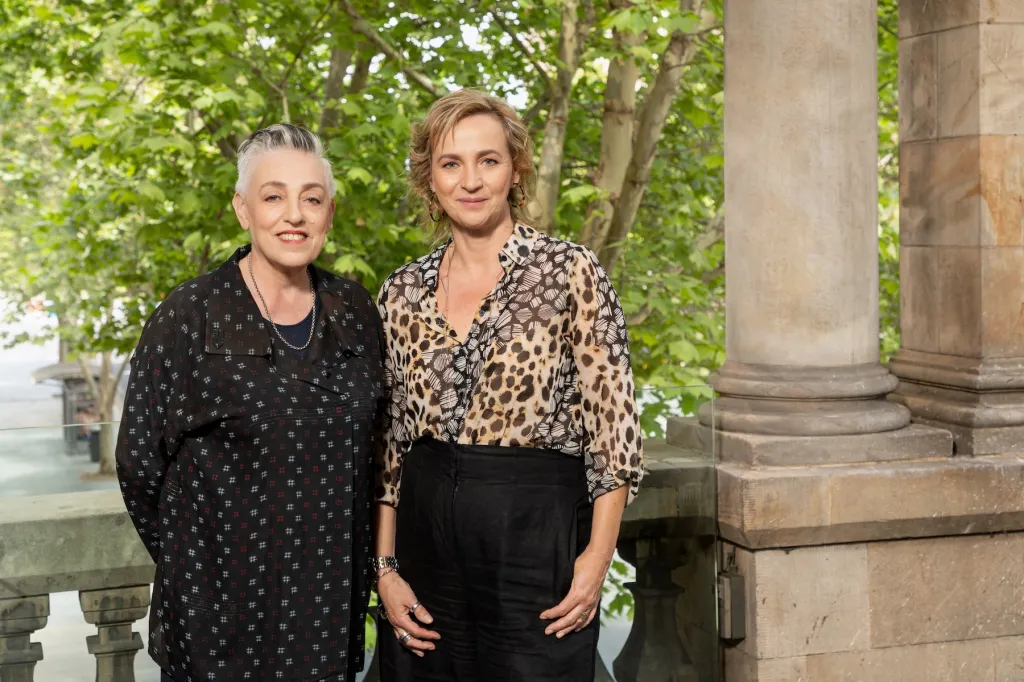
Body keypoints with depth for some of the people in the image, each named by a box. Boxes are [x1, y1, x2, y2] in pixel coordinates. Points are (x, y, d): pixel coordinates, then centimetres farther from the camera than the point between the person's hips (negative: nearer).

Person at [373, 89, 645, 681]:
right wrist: (385, 566, 5)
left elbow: (615, 423, -6)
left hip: (537, 537, -4)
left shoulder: (570, 272, -5)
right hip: (424, 534, 4)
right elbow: (391, 439, 10)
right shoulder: (403, 292, 7)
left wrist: (598, 555, -11)